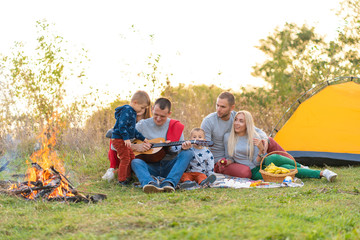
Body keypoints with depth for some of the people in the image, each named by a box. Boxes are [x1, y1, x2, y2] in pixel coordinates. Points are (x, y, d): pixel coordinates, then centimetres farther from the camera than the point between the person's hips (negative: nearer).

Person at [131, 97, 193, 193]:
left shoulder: (175, 126, 7)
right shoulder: (143, 125, 7)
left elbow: (179, 150, 6)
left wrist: (183, 148, -18)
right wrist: (136, 147, -13)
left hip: (169, 166, 1)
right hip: (150, 166, -1)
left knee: (188, 153, -24)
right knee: (135, 162, -32)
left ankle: (169, 183, -44)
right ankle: (151, 183, -62)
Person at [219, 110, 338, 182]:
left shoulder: (254, 137, -5)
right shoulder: (228, 137, -5)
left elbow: (256, 162, -7)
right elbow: (230, 158, 6)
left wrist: (261, 150, -26)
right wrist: (225, 163, -17)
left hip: (260, 165, 2)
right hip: (253, 173, -2)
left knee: (274, 158, -36)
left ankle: (300, 167, -6)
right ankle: (321, 173, -21)